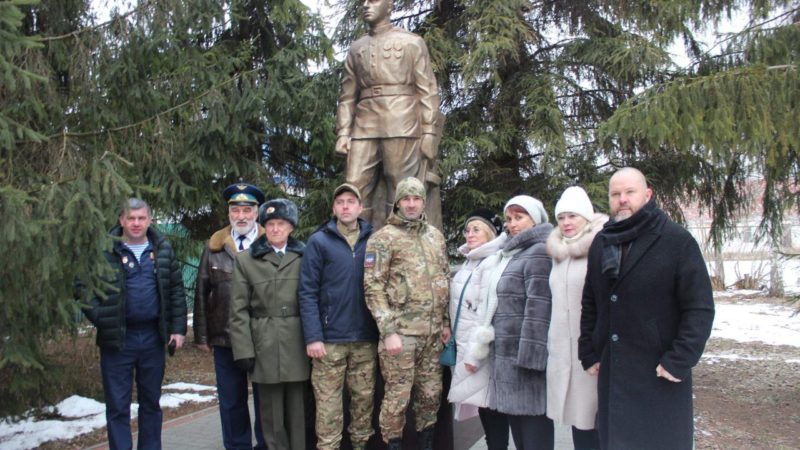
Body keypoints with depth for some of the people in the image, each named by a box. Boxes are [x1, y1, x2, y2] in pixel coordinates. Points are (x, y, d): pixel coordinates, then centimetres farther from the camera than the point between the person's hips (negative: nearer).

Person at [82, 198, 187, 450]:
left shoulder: (163, 250, 6)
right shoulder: (105, 250, -4)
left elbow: (176, 291, 8)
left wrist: (178, 328, 2)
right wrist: (99, 318, -14)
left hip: (153, 337, 3)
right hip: (117, 338, -3)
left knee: (151, 403, 14)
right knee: (118, 406, 4)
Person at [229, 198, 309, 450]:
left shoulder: (304, 257, 4)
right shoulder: (245, 260, 4)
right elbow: (238, 310, 1)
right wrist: (243, 350, -5)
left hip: (298, 344, 0)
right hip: (265, 345, 0)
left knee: (298, 409, 8)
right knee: (271, 411, 7)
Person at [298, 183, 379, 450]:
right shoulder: (319, 241, -1)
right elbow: (307, 292, -5)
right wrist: (313, 337, -13)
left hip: (366, 339, 3)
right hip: (330, 338, -3)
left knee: (364, 399, 12)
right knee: (328, 405, 2)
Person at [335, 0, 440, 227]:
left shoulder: (412, 42, 10)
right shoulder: (356, 48, 21)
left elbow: (428, 91, 3)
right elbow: (347, 96, 17)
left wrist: (428, 132, -7)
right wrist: (343, 132, 4)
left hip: (401, 125, -3)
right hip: (364, 126, 4)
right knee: (355, 189, -4)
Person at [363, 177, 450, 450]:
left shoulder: (436, 236, 13)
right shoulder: (383, 238, -5)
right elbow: (373, 287, -10)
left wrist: (446, 322, 13)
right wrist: (388, 331, -15)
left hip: (433, 331, 5)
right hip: (401, 331, -5)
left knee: (431, 393, 14)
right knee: (398, 396, 1)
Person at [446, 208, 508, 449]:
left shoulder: (492, 263, -13)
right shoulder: (469, 262, 15)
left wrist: (475, 353, -20)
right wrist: (463, 348, 15)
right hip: (466, 347, 9)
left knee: (491, 412, -3)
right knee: (482, 408, 13)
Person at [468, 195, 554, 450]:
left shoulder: (539, 252, -9)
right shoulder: (512, 254, 19)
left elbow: (538, 308, -18)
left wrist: (529, 357, -22)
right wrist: (482, 345, 19)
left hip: (524, 356, -9)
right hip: (506, 355, 9)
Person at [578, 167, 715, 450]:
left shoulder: (677, 241, -8)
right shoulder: (601, 244, 9)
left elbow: (700, 309, -11)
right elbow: (590, 304, 14)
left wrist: (679, 361, -15)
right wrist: (588, 353, 8)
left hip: (661, 377, -4)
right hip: (611, 374, 5)